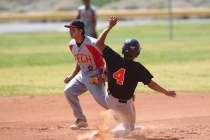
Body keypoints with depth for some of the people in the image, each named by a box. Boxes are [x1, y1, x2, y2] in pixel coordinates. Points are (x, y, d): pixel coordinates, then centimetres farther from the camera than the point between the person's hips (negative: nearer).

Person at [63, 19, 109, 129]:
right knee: (68, 91, 3)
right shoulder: (72, 45, 4)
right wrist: (72, 76, 13)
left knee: (100, 98, -23)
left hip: (95, 74, -8)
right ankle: (81, 120, 12)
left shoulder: (92, 43, -21)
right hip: (83, 75, 8)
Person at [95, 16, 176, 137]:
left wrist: (110, 27, 0)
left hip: (110, 99, 5)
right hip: (124, 104, -5)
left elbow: (99, 43, -6)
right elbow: (151, 84, -18)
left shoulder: (114, 59, -15)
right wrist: (166, 92, -5)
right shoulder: (137, 68, -24)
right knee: (129, 127, 10)